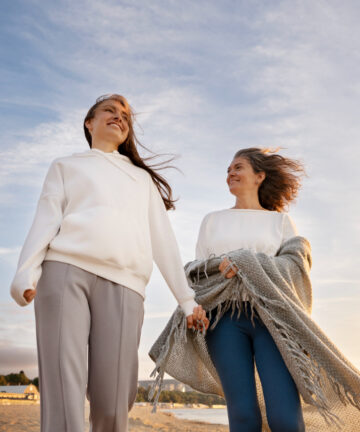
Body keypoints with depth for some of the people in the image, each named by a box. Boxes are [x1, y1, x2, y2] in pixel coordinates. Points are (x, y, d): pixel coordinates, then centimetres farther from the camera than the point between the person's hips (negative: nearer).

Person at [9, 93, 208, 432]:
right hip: (65, 270, -1)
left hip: (123, 283, 1)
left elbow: (163, 240, 22)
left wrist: (187, 299, 14)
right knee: (63, 396, -14)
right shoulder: (66, 165, 26)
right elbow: (46, 220, 10)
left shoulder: (143, 178, 31)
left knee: (113, 404, -9)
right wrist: (26, 273, -7)